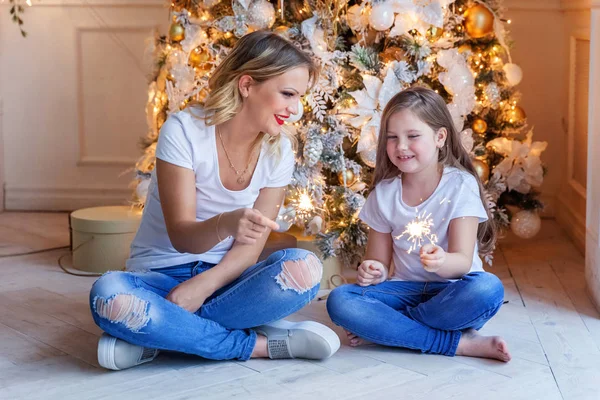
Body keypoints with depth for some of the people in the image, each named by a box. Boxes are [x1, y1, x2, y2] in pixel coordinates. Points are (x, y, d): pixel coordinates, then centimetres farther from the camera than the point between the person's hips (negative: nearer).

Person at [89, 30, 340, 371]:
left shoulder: (280, 150, -3)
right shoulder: (185, 131, -14)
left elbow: (252, 245, -4)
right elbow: (182, 236, -19)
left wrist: (203, 286, -23)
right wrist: (226, 224, -42)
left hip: (224, 277, 3)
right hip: (163, 275, -2)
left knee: (304, 269, -28)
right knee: (109, 296, -37)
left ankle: (160, 334, -20)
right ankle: (260, 343, -23)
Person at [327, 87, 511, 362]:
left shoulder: (460, 185, -8)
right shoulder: (384, 193, 2)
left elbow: (463, 261, -16)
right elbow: (379, 263, 8)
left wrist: (442, 262, -39)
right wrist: (372, 272, -16)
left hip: (452, 290, -2)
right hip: (407, 289, 3)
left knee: (488, 289, -36)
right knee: (339, 300, -24)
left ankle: (384, 329, -20)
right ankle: (460, 343, -24)